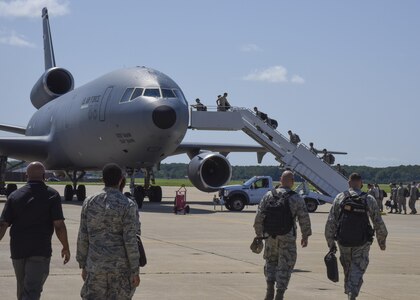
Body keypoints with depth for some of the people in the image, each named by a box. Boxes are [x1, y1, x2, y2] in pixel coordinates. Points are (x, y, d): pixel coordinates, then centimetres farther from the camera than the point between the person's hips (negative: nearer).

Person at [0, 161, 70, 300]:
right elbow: (59, 225, -9)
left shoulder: (15, 196, 5)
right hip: (41, 251, -4)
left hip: (18, 250, 4)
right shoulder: (52, 195, -4)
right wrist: (66, 247, 2)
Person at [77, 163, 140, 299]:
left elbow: (83, 237, 5)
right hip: (121, 268, -3)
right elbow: (130, 241, -11)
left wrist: (83, 265, 14)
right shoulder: (128, 205, -8)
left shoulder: (89, 202, 3)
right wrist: (135, 271, -6)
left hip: (95, 266, 3)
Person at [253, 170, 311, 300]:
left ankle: (270, 289, 6)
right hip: (288, 238, -2)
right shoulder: (296, 199, -6)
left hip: (270, 236, 2)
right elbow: (304, 219, -4)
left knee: (271, 262, 20)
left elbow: (259, 217, 0)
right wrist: (305, 236, 9)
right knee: (285, 266, 7)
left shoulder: (268, 196, 0)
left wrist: (258, 235, 9)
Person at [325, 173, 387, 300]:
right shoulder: (369, 200, -3)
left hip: (343, 242, 2)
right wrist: (382, 241, 14)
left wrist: (330, 241, 5)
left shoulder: (340, 198, -1)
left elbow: (331, 222, -3)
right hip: (362, 243, -2)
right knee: (357, 271, 1)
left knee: (347, 269, 20)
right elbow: (379, 223, 1)